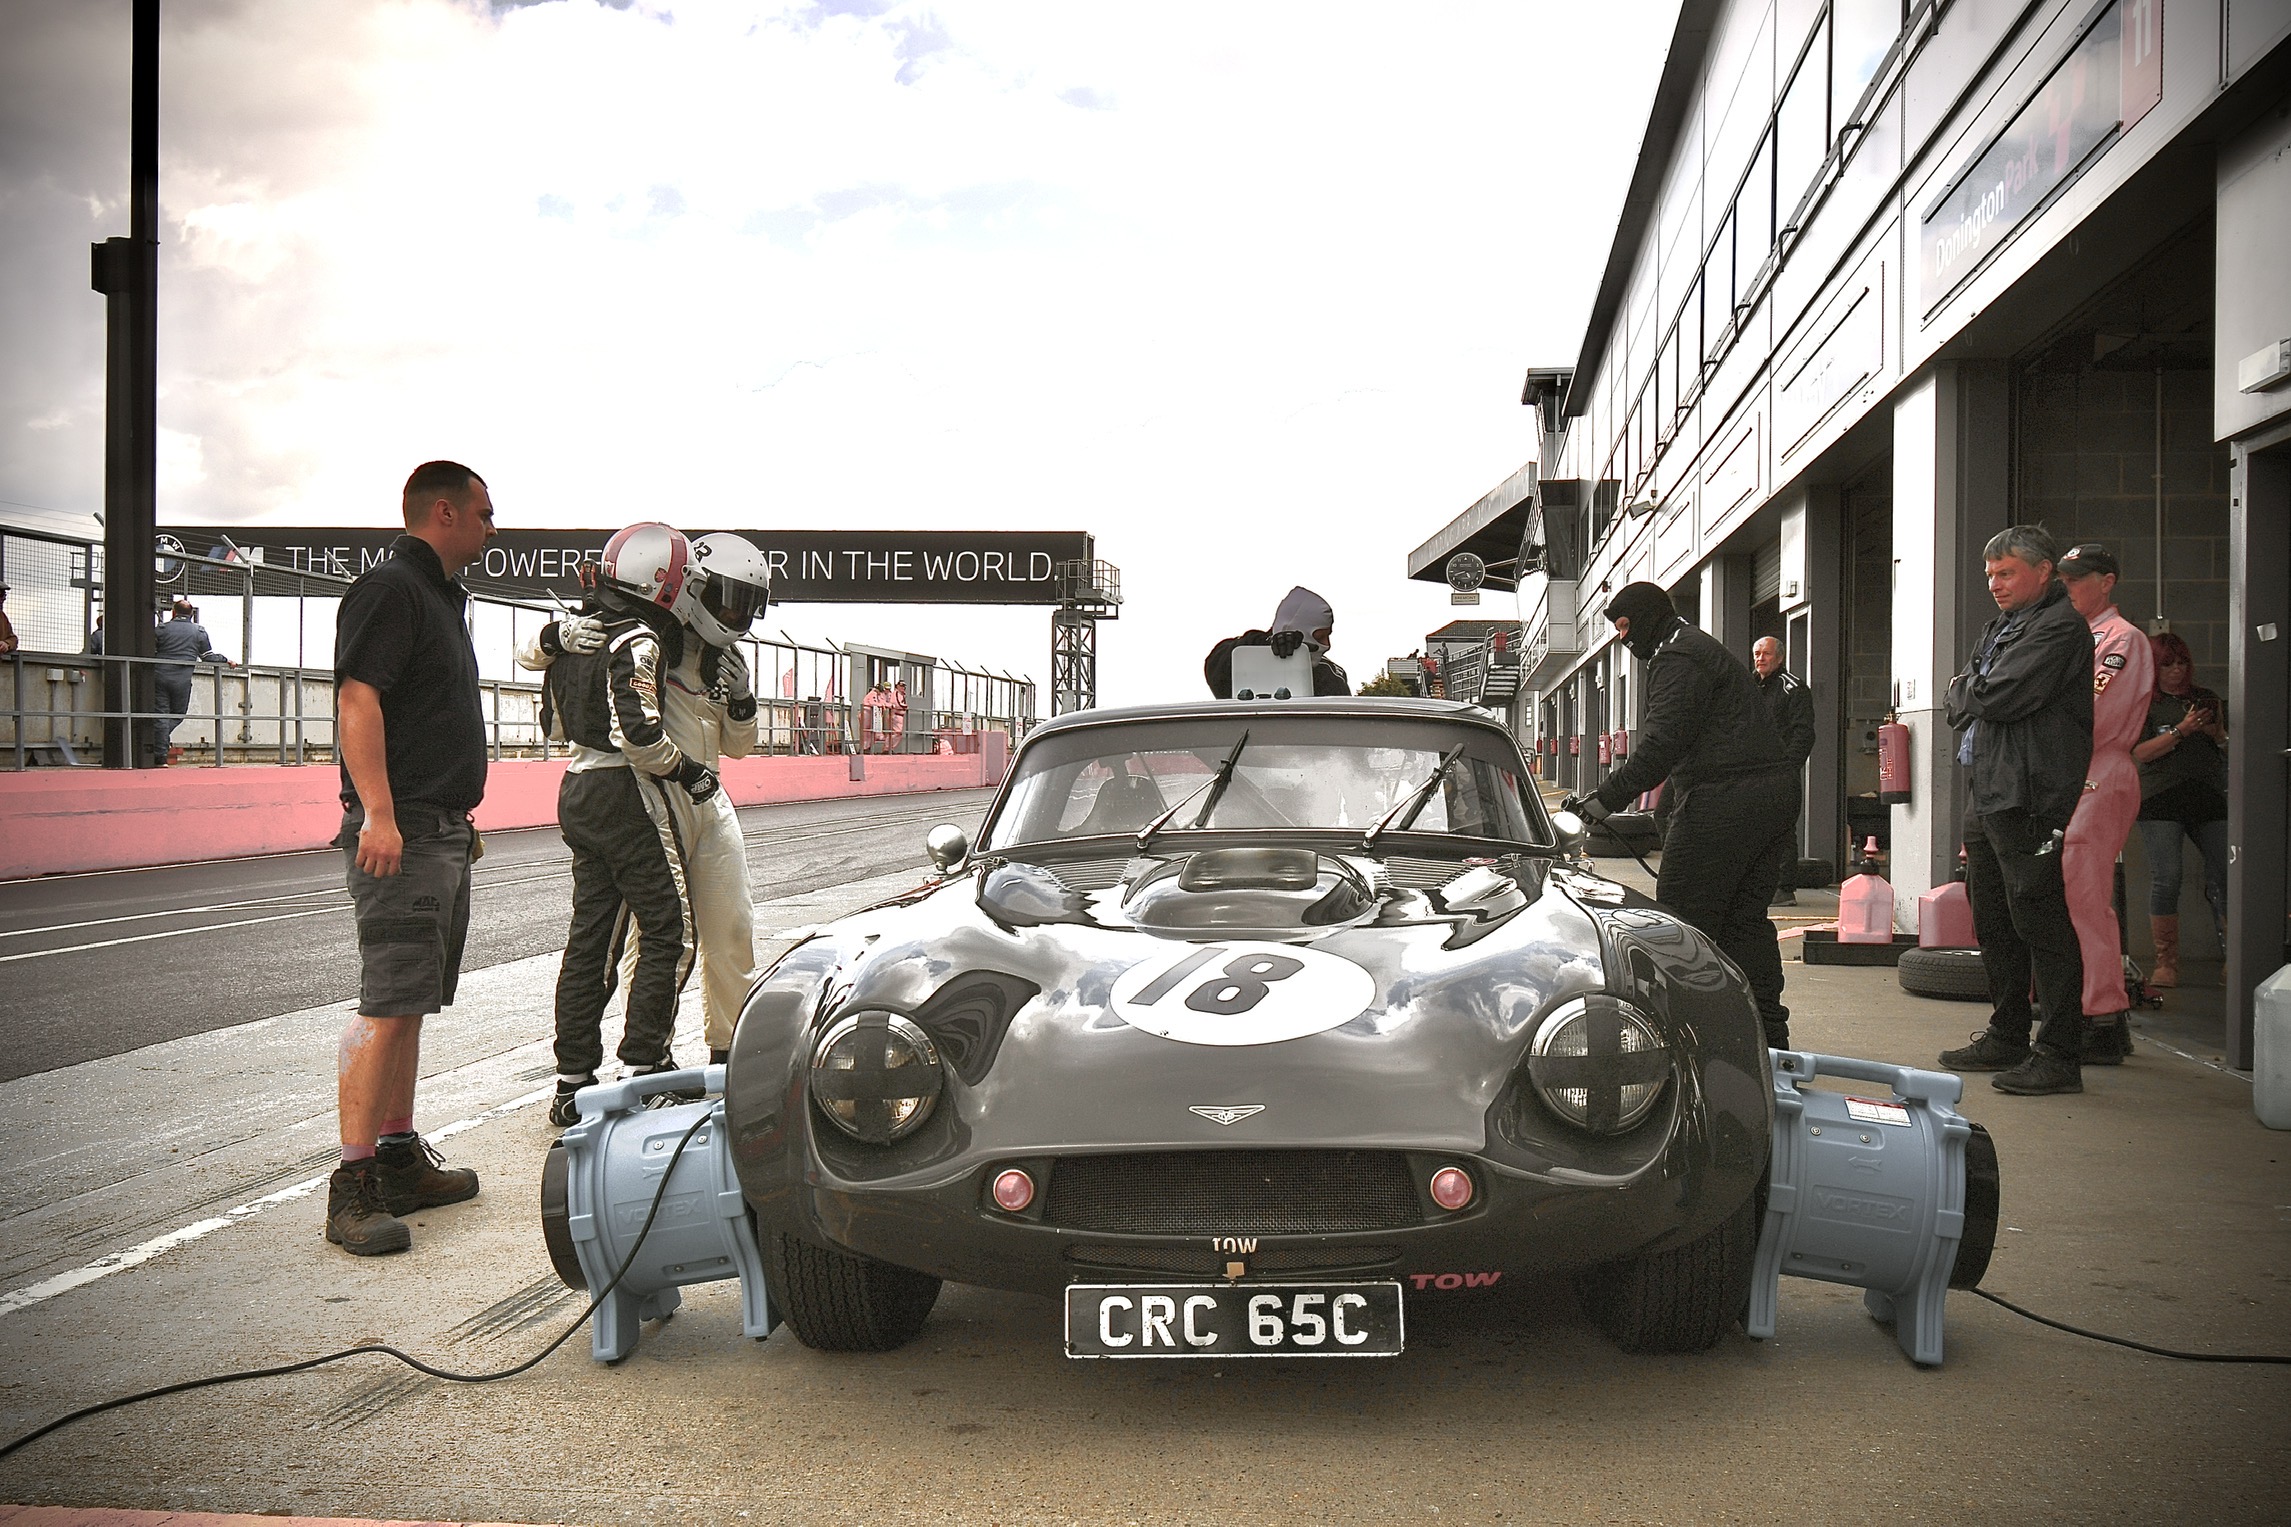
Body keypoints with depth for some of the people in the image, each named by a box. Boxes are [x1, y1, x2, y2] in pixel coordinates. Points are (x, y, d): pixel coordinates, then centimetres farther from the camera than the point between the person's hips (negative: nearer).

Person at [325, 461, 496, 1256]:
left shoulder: (439, 596, 22)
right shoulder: (390, 589, -9)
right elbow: (358, 700, -19)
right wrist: (378, 814, -27)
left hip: (442, 832, 10)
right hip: (401, 832, -10)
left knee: (410, 1004, 13)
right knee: (388, 1005, -13)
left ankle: (401, 1159, 21)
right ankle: (353, 1187, -11)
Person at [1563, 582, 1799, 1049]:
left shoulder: (1678, 658, -7)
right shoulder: (1705, 649, 27)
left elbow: (1662, 745, -19)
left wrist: (1605, 800, -20)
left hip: (1724, 800, -11)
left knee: (1683, 923, -6)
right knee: (1745, 919, 13)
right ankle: (1769, 1037, 15)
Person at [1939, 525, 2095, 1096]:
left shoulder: (2059, 626, -9)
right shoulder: (1998, 629, 21)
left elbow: (1999, 697, -19)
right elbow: (1959, 707, 17)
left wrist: (1967, 688, 1)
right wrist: (1973, 698, -3)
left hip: (2027, 798, -10)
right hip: (1984, 793, 10)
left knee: (2039, 919, -8)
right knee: (1993, 920, 14)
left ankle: (2061, 1054, -4)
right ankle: (2007, 1037, 25)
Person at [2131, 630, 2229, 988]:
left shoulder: (2206, 698, 16)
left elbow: (2230, 749, 19)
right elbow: (2139, 753, -7)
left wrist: (2217, 734, -2)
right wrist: (2181, 730, -16)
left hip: (2209, 797, 4)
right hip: (2161, 799, -4)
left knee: (2225, 875, -3)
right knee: (2166, 878, -8)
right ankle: (2166, 962, -1)